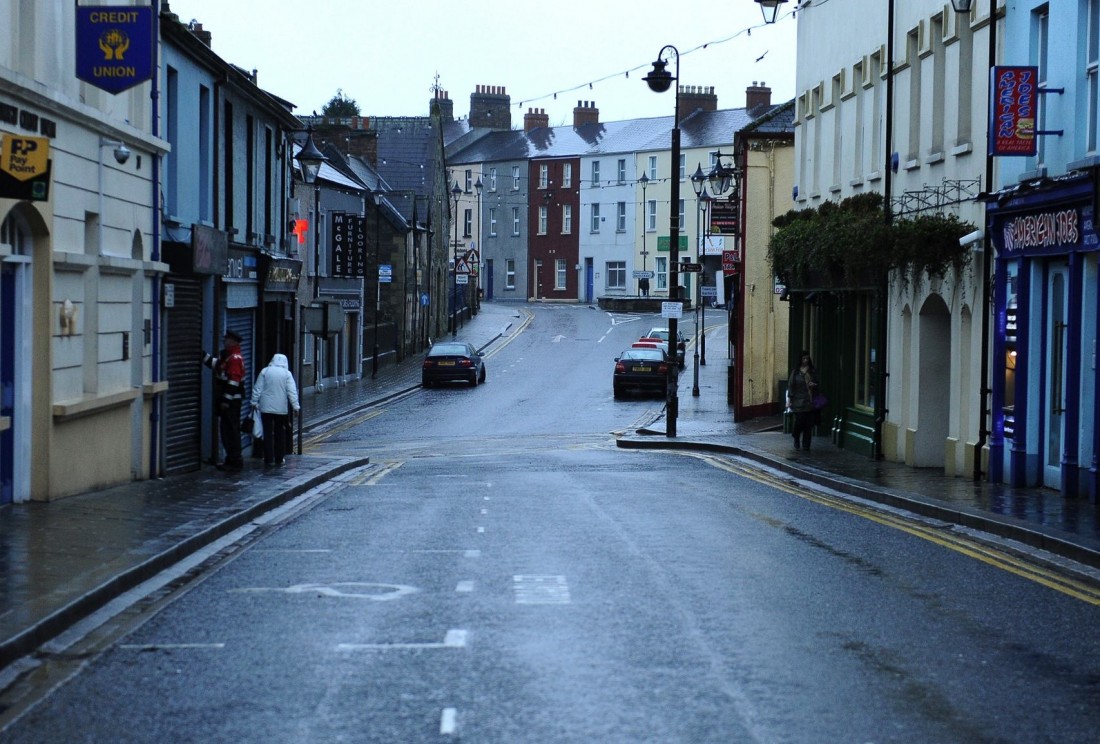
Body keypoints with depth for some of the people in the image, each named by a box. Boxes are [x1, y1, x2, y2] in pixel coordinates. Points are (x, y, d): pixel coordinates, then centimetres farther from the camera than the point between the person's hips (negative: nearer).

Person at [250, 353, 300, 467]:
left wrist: (254, 402, 9)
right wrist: (296, 406, -2)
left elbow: (257, 388, 1)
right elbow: (292, 391, -6)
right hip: (281, 409, 0)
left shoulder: (265, 371, 0)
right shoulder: (287, 374, -2)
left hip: (266, 407, 0)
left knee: (268, 433, 2)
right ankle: (279, 459, 16)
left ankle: (269, 459, -1)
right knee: (280, 433, 12)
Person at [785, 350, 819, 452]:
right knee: (799, 422, -8)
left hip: (810, 402, 2)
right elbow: (790, 385, 2)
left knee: (808, 424, -1)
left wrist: (814, 385, -8)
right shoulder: (795, 372, 3)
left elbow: (817, 385, 17)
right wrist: (789, 400, -4)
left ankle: (806, 445, 6)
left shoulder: (813, 371, 10)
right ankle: (796, 440, 20)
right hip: (798, 401, -2)